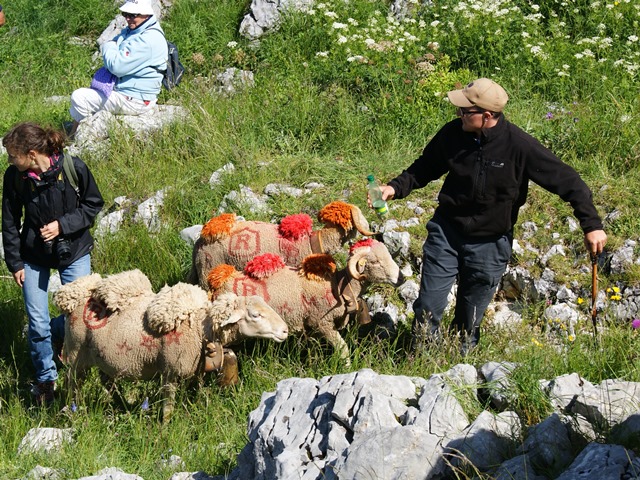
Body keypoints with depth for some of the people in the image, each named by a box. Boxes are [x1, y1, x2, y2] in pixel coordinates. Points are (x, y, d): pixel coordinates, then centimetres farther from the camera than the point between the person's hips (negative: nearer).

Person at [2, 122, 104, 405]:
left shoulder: (73, 168, -21)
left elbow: (94, 204, -7)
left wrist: (63, 225, -21)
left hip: (73, 251, -1)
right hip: (34, 256, 1)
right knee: (37, 323, 1)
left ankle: (53, 333, 36)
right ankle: (45, 378, 23)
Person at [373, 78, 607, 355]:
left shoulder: (520, 146, -21)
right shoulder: (452, 134, -11)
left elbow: (567, 182, -14)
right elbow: (424, 169, 7)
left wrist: (591, 225, -16)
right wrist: (396, 188, -8)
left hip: (489, 243, -2)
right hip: (447, 231, 2)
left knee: (470, 320, 10)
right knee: (428, 309, 1)